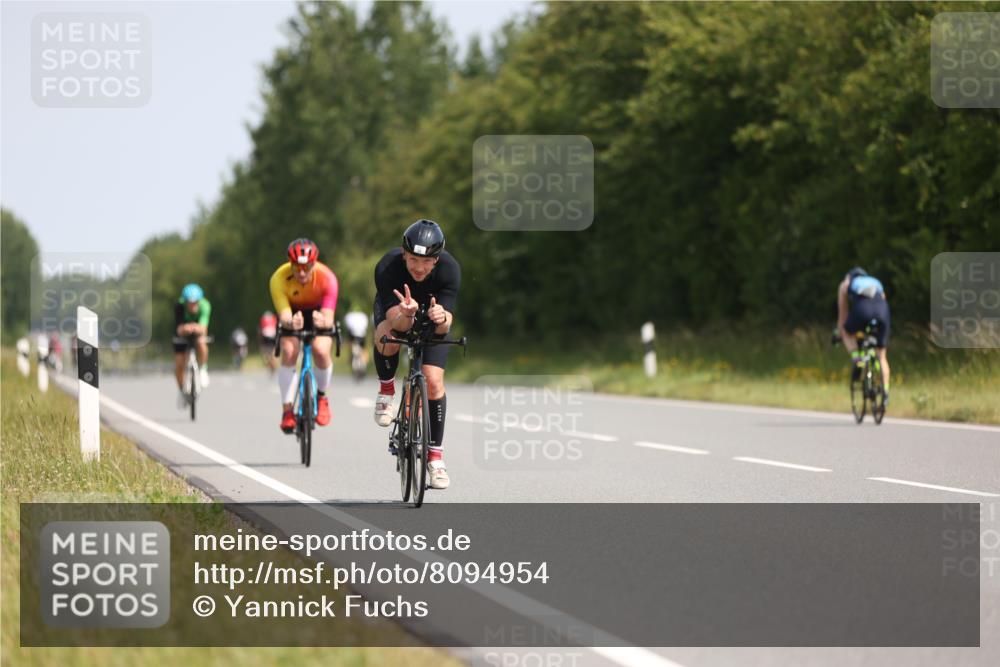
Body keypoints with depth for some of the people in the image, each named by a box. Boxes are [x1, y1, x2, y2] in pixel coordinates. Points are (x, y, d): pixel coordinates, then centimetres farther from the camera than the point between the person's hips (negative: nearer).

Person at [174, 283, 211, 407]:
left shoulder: (205, 306, -33)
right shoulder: (179, 306, -33)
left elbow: (203, 328, -43)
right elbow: (179, 329, -40)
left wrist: (197, 328, -67)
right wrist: (184, 328, -63)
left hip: (198, 331, 0)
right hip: (183, 333, 0)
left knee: (201, 343, -35)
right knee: (179, 365, -5)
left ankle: (203, 370, -8)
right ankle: (182, 391, 23)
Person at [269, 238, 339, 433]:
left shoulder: (326, 278, -35)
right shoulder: (279, 279, -34)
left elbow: (329, 318, -41)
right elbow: (284, 315, -41)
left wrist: (323, 321, -65)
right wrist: (290, 322, -65)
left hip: (318, 311, 0)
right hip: (292, 311, 0)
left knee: (321, 351, -25)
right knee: (289, 352, -24)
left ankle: (321, 396, 4)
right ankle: (287, 409, -13)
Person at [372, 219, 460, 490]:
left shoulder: (449, 269, -33)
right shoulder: (387, 267, -36)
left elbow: (445, 326, -35)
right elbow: (397, 322, -39)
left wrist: (441, 317, -59)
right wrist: (407, 314, -62)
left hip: (432, 321, 1)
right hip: (395, 312, -1)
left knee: (433, 381, -14)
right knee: (388, 339, -35)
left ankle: (435, 454, 0)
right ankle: (386, 391, -5)